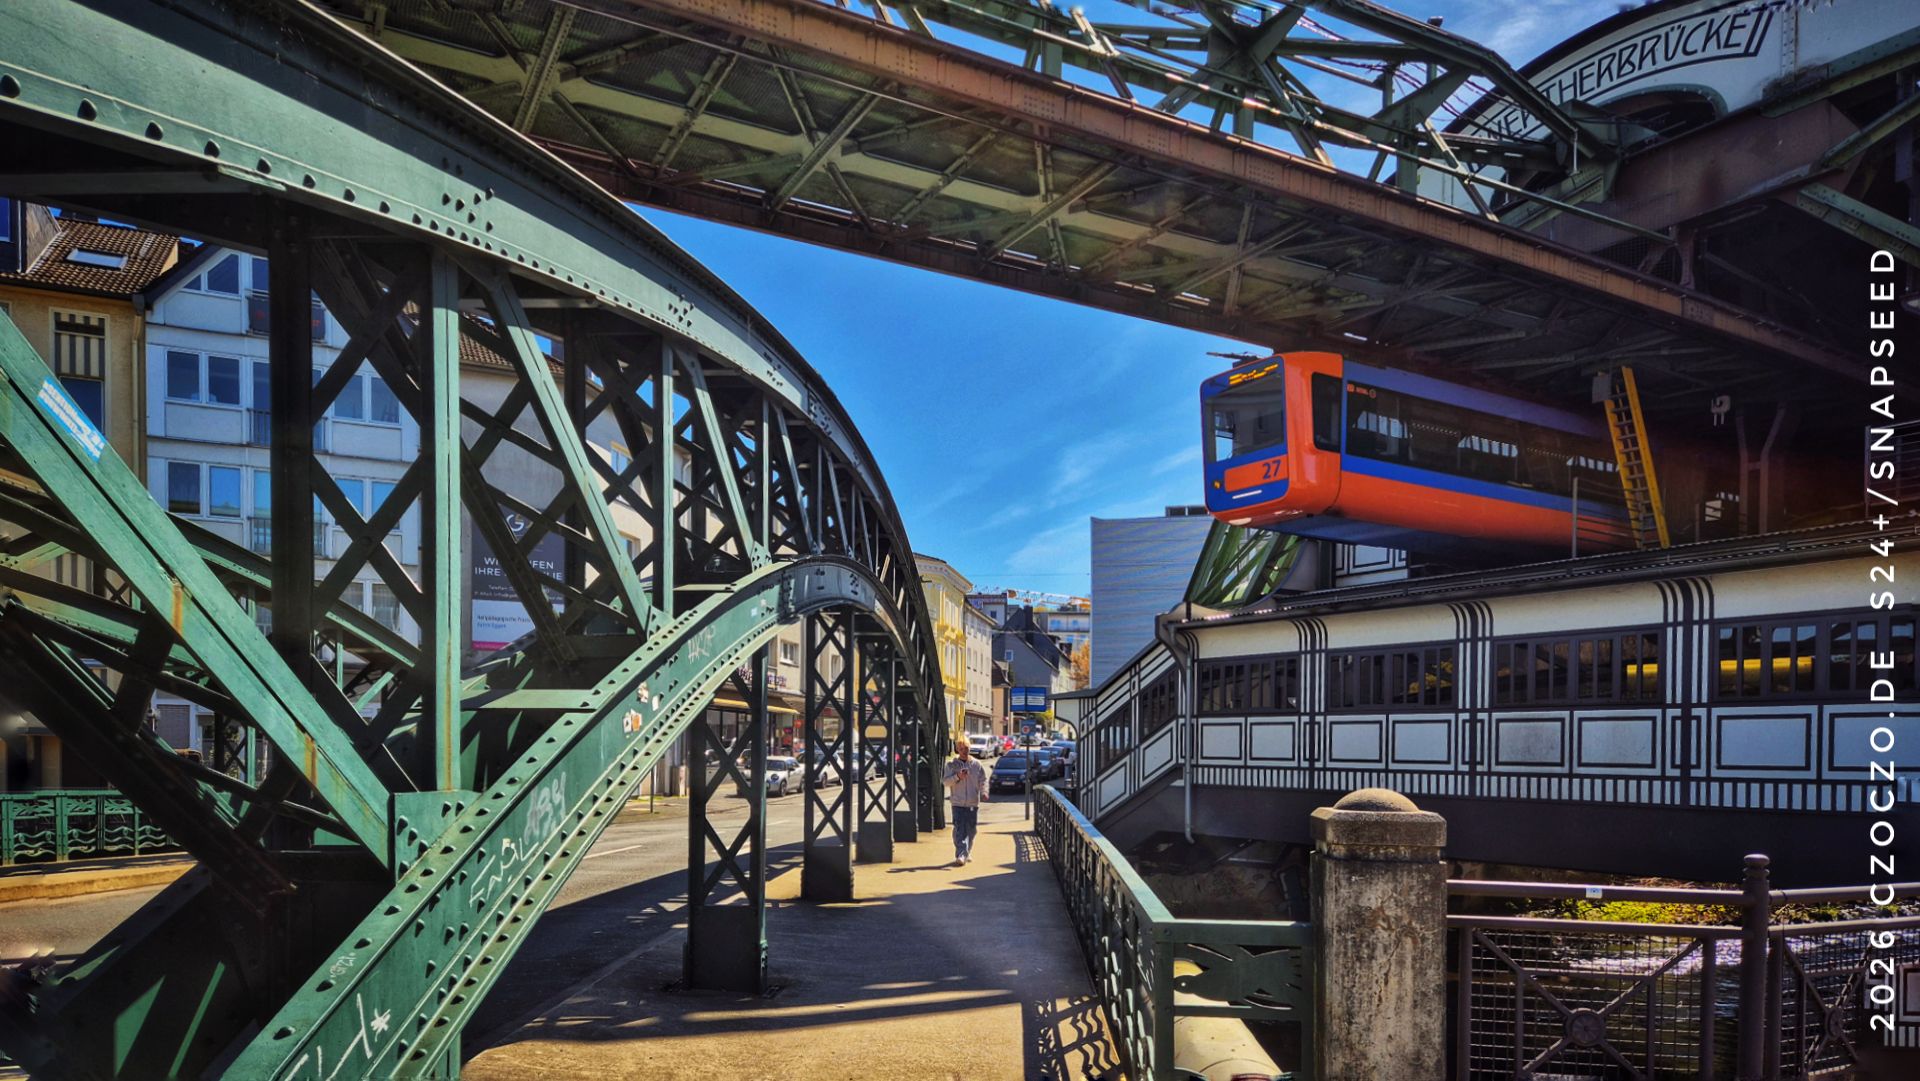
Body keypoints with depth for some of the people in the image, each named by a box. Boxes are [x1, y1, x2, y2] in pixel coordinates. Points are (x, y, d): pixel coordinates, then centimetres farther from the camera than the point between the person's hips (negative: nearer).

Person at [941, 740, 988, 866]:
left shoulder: (977, 765, 7)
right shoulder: (951, 765, 4)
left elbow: (983, 780, 7)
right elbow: (945, 781, -3)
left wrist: (983, 792, -11)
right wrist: (957, 777, -20)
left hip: (973, 803, 2)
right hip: (958, 803, -2)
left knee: (971, 829, 8)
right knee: (959, 829, -11)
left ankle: (967, 852, 25)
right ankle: (960, 855, -16)